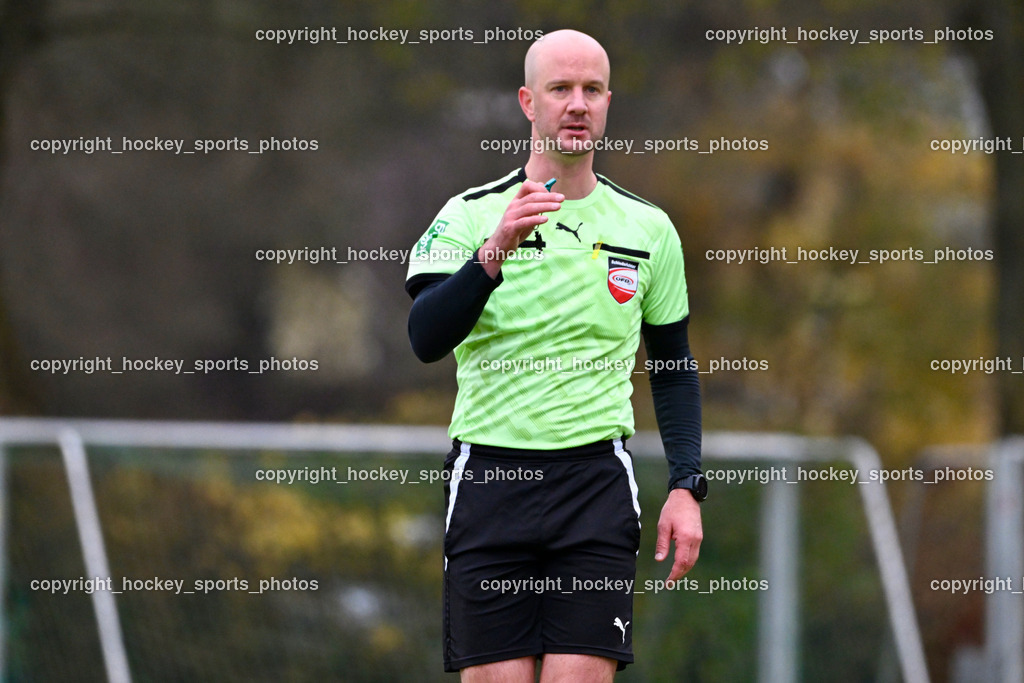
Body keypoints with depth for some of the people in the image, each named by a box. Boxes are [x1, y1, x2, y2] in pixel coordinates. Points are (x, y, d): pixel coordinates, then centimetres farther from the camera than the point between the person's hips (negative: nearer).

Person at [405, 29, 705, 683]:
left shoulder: (648, 229, 9)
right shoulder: (471, 215, 1)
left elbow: (675, 370, 17)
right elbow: (427, 339, -13)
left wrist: (687, 487, 7)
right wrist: (495, 252, -26)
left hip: (597, 478, 1)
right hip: (487, 475, -1)